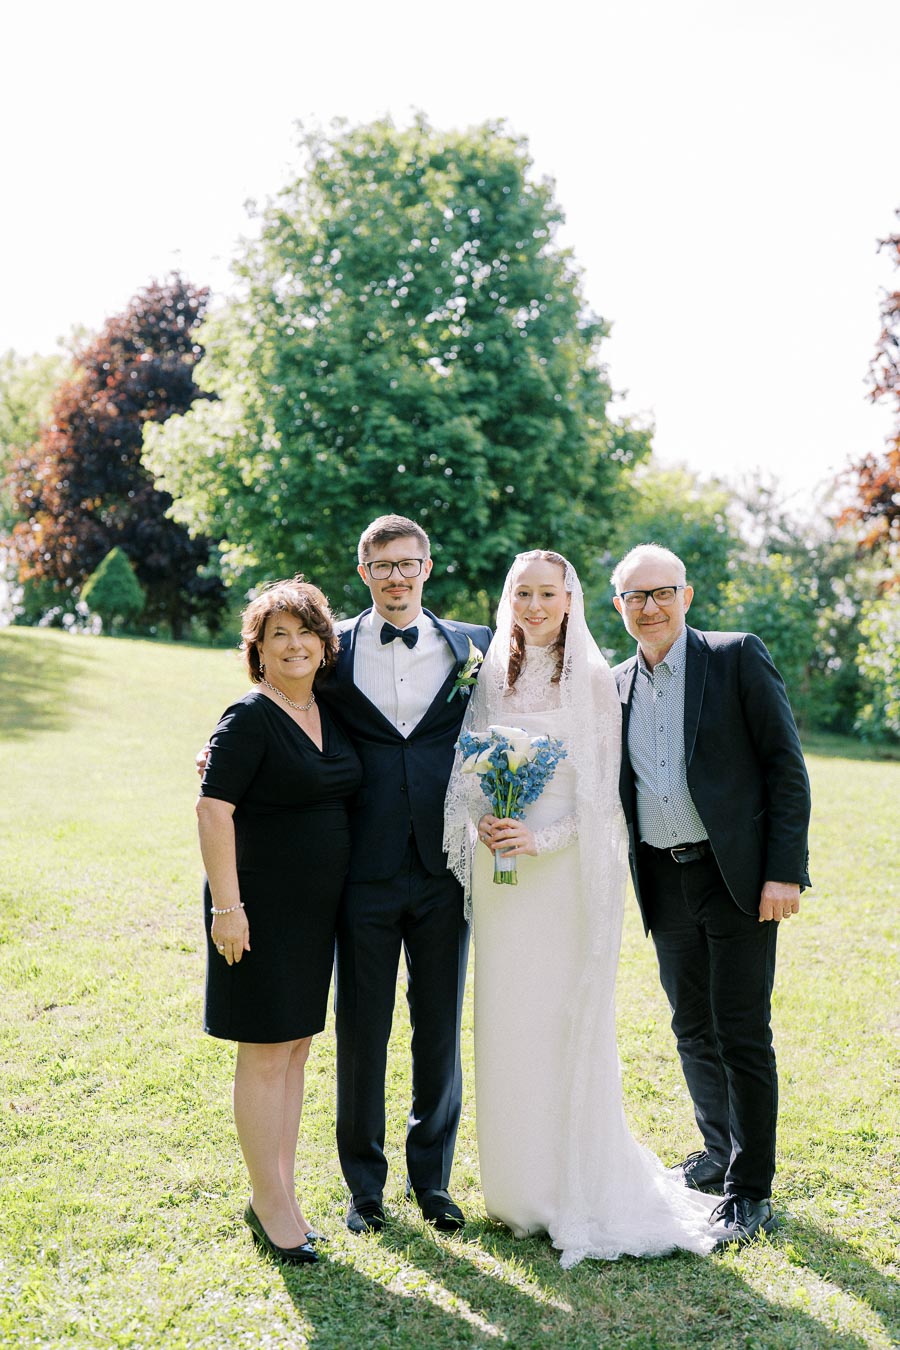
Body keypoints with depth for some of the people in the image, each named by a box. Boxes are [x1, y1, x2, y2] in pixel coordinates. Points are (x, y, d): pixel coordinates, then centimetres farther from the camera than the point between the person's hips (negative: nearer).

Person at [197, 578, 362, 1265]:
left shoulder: (329, 714, 9)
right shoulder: (250, 718, -13)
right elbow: (213, 810, -17)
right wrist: (226, 906, -20)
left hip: (315, 909, 7)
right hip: (260, 906, -7)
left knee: (296, 1050, 13)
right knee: (266, 1053, 0)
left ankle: (279, 1193, 26)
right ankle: (269, 1203, 14)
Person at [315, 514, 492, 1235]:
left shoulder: (473, 646, 5)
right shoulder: (332, 649, 3)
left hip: (443, 870, 1)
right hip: (366, 871, -1)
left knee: (440, 1028, 11)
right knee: (361, 1028, 8)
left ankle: (433, 1176, 29)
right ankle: (365, 1183, 25)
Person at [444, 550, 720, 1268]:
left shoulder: (593, 679, -2)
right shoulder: (490, 675, 9)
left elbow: (602, 788, -5)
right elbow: (468, 769, 11)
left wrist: (542, 839, -15)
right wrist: (482, 820, -8)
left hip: (570, 866, -4)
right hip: (500, 863, 4)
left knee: (571, 1020, -1)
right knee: (505, 1020, 7)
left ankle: (584, 1188, 12)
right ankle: (520, 1185, 21)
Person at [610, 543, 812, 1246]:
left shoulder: (738, 656, -5)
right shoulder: (617, 684, 10)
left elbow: (787, 766, -8)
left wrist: (785, 871, -14)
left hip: (738, 877, -5)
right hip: (665, 884, 5)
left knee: (743, 1035, -2)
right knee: (694, 1029, 16)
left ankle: (752, 1191, 12)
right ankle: (720, 1151, 35)